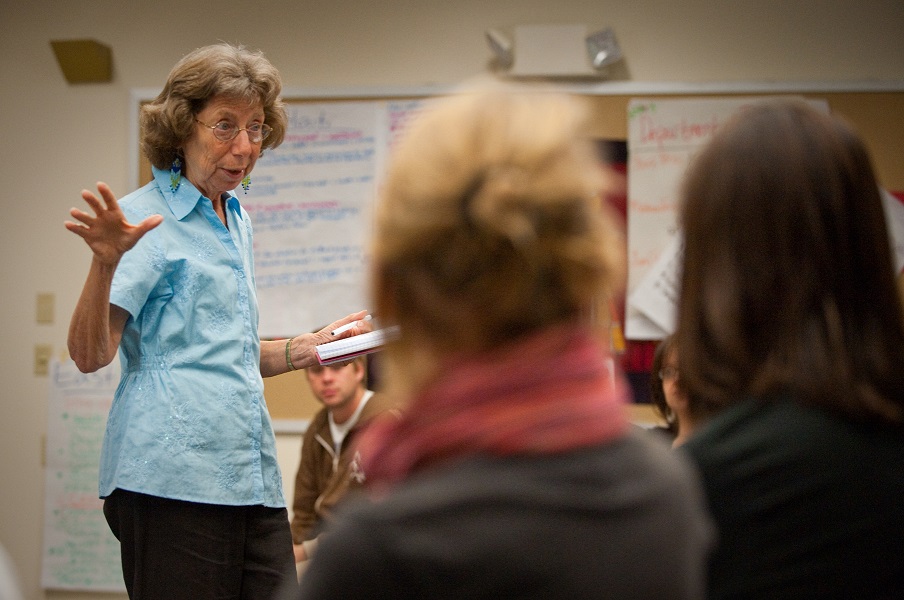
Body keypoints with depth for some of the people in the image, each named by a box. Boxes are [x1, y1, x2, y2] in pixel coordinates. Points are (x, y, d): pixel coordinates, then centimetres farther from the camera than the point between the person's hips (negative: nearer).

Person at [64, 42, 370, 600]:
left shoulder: (237, 221, 21)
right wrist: (106, 263, -27)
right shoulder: (144, 219, -2)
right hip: (173, 478, -7)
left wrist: (308, 348, 18)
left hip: (254, 480, 7)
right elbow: (90, 355, -13)